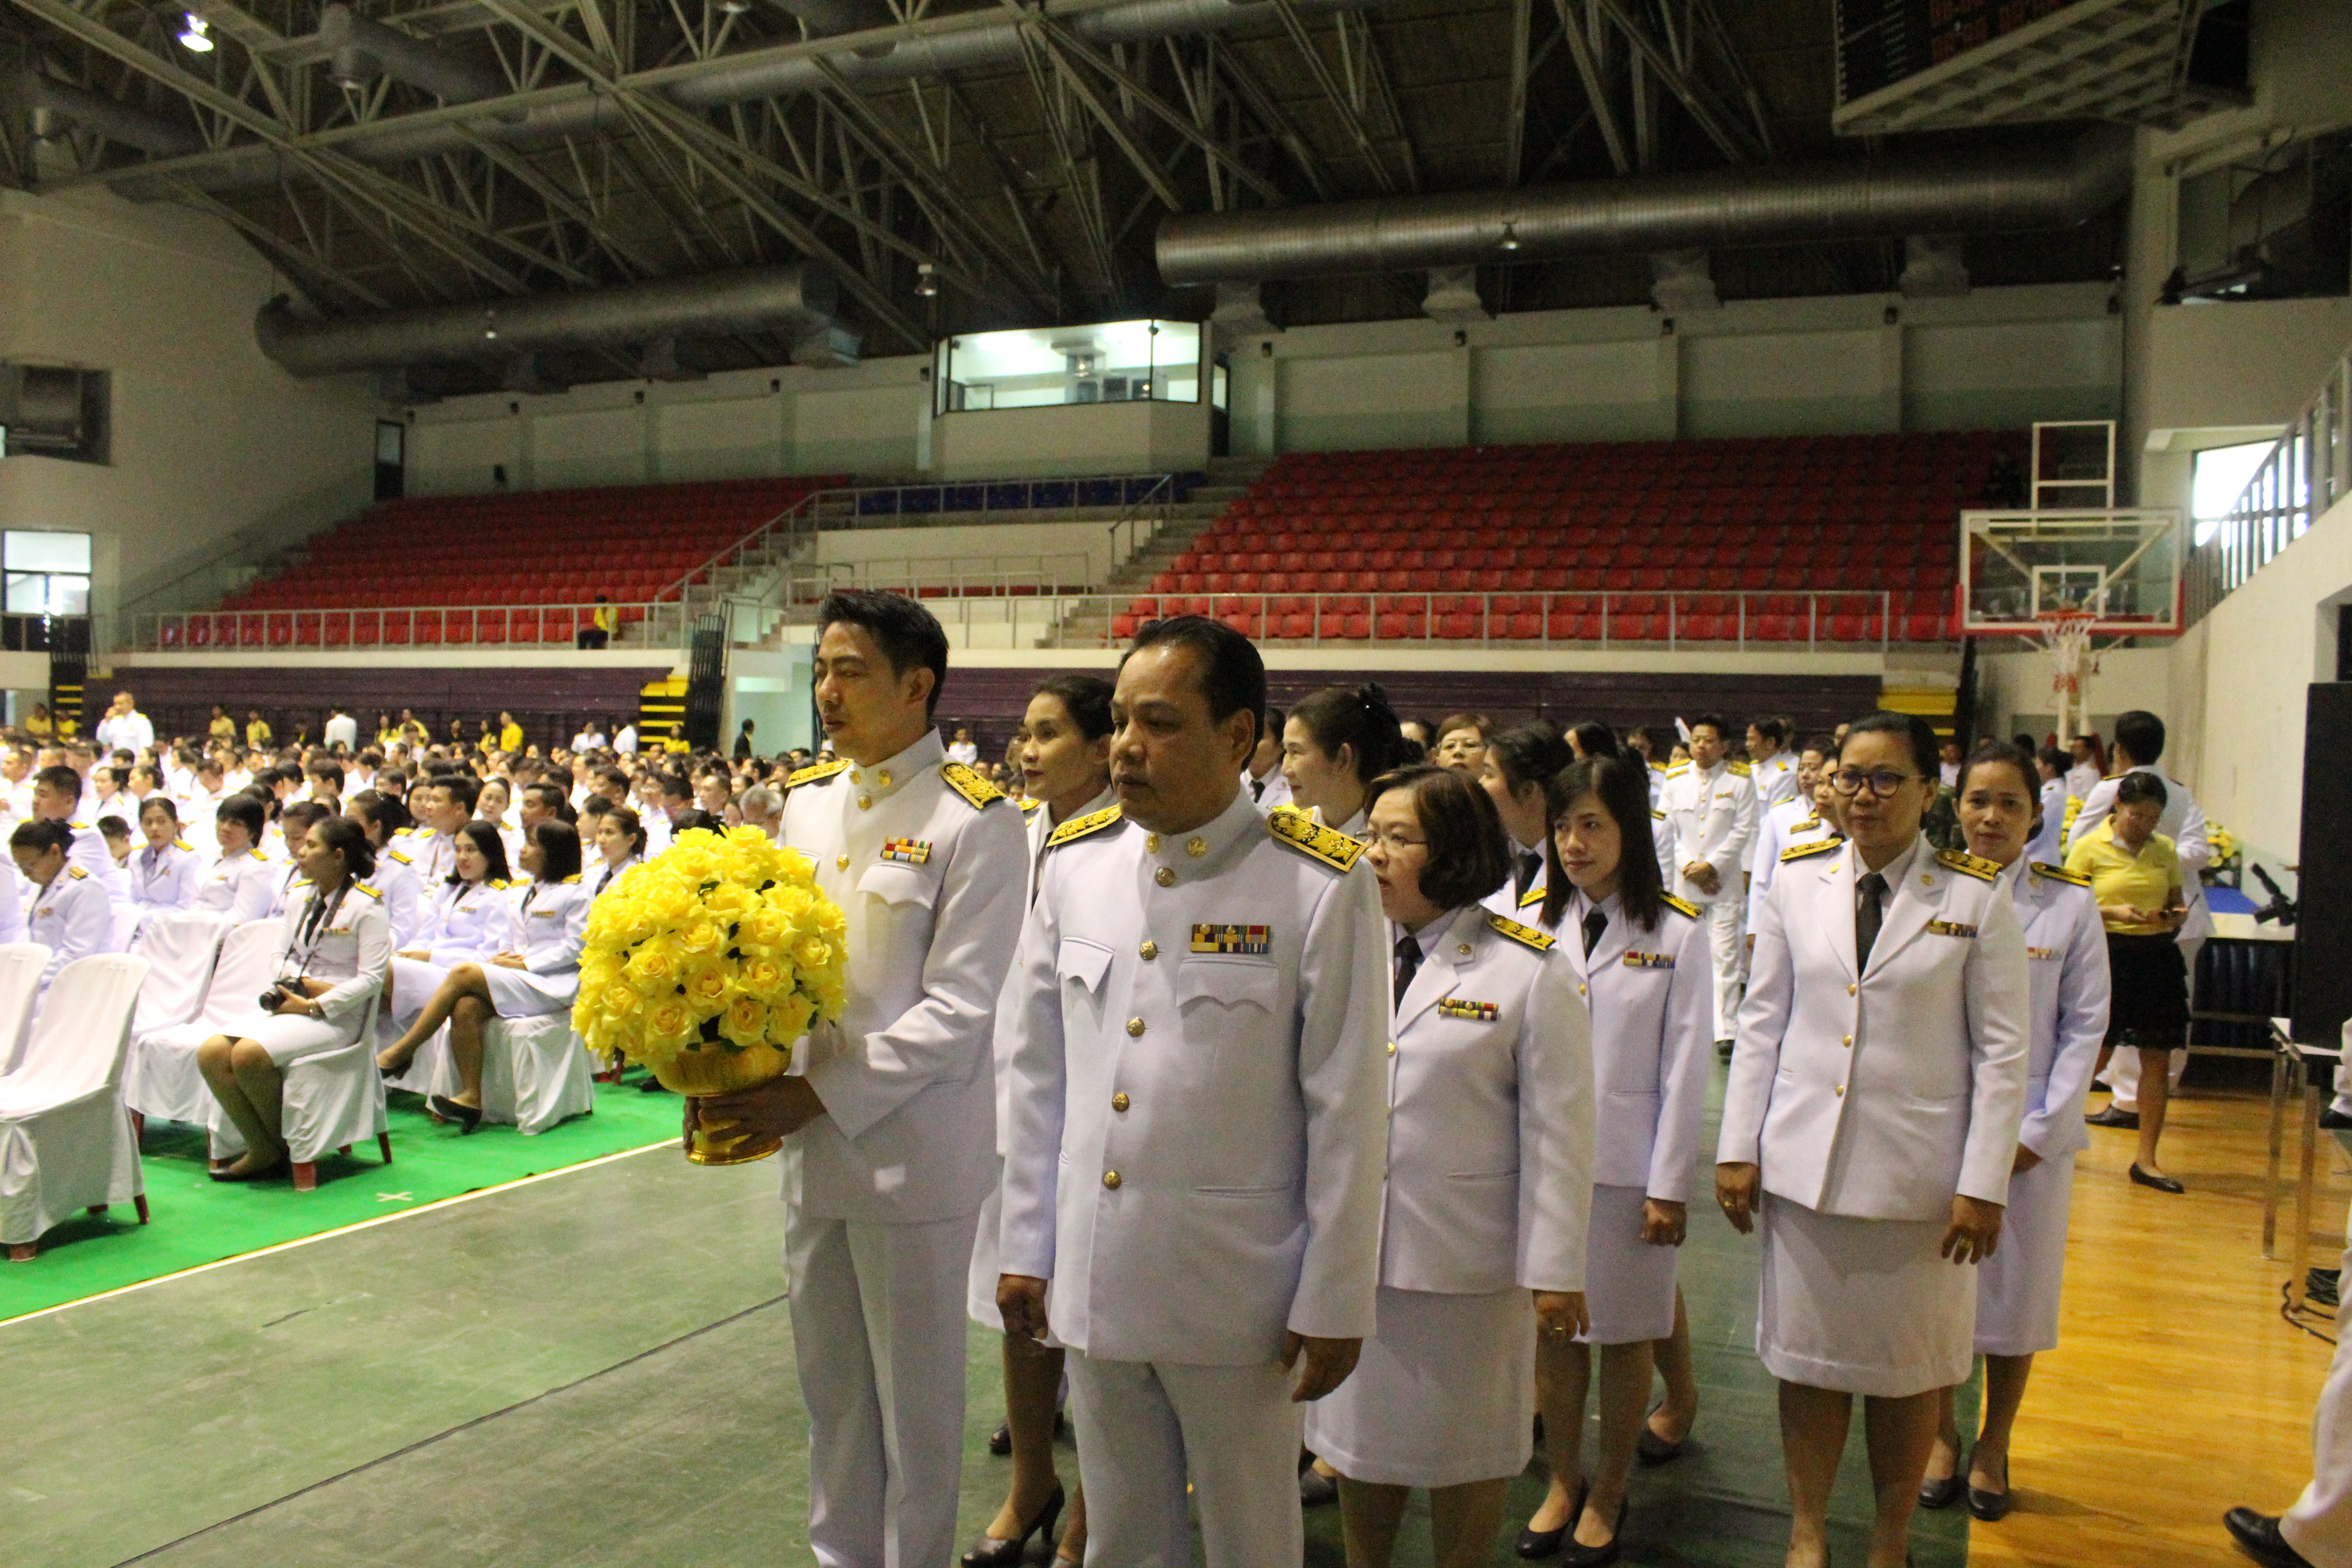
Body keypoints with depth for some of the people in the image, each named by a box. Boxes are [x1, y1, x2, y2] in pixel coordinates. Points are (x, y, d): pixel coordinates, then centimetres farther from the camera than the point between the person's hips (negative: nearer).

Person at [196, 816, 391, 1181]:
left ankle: (282, 1143, -5)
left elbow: (372, 977, -15)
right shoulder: (302, 899, 15)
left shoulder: (367, 905, -8)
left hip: (336, 1014, -7)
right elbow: (280, 957, 15)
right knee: (211, 1053, -16)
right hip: (289, 1001, 7)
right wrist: (305, 983, -6)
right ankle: (261, 1150, -7)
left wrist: (314, 1006, -18)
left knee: (250, 1054, -29)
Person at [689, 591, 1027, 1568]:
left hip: (911, 1150, -6)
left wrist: (821, 1096, -19)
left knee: (916, 1395, 9)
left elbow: (959, 1007, -17)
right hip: (810, 1144, 7)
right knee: (829, 1382, 21)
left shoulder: (974, 821, -13)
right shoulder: (806, 798, 8)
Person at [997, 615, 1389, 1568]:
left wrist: (1333, 1302, -7)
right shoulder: (1076, 862, 0)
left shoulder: (1321, 885, -14)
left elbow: (1348, 1112, -10)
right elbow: (1039, 1074, 7)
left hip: (1237, 1295, -4)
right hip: (1095, 1279, 4)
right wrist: (1025, 1246, 9)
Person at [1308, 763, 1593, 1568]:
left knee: (1464, 1444, 14)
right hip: (1349, 1246, 4)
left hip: (1466, 1258, -3)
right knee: (1361, 1436, 18)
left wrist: (1554, 1267, -9)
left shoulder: (1530, 971, -10)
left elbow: (1556, 1131, -8)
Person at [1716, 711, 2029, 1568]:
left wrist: (1983, 1183, -7)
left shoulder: (1977, 898, -3)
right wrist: (1739, 1147, 1)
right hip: (1805, 1164, 2)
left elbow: (2002, 1050, -3)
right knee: (1807, 1357, 10)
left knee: (1908, 1369, 11)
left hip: (1919, 1173, -1)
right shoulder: (1797, 882, 3)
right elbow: (1762, 1023, 5)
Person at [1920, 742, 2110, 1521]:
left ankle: (1994, 1447, 28)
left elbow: (2085, 1026, -1)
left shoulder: (2071, 905, -3)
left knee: (2018, 1290, 10)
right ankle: (1943, 1436, 28)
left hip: (2032, 1133, 0)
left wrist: (2040, 1129, -8)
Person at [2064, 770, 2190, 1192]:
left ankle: (2146, 1160, 12)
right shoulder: (2090, 848, -3)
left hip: (2158, 956, 4)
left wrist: (2178, 915, -4)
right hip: (2109, 952, -4)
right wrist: (2113, 911, -20)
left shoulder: (2165, 850, 10)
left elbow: (2176, 901, 19)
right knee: (2094, 1056, -2)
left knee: (2158, 1060, 3)